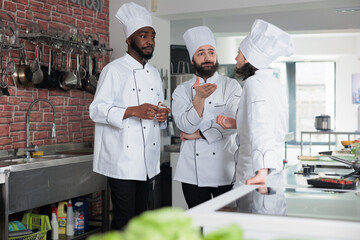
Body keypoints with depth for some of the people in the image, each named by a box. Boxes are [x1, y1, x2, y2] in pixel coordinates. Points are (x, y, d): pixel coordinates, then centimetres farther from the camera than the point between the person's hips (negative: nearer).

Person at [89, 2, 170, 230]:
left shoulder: (154, 73, 16)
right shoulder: (114, 70, -6)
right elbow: (97, 110, -13)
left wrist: (162, 115, 1)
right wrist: (134, 111, -25)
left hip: (148, 160, 7)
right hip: (122, 159, -7)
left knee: (140, 216, 14)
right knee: (124, 219, -5)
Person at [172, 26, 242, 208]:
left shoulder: (232, 86, 4)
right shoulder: (182, 90, 6)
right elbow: (185, 126, -9)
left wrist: (198, 134, -8)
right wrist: (200, 97, -22)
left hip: (225, 172, -1)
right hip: (193, 173, 1)